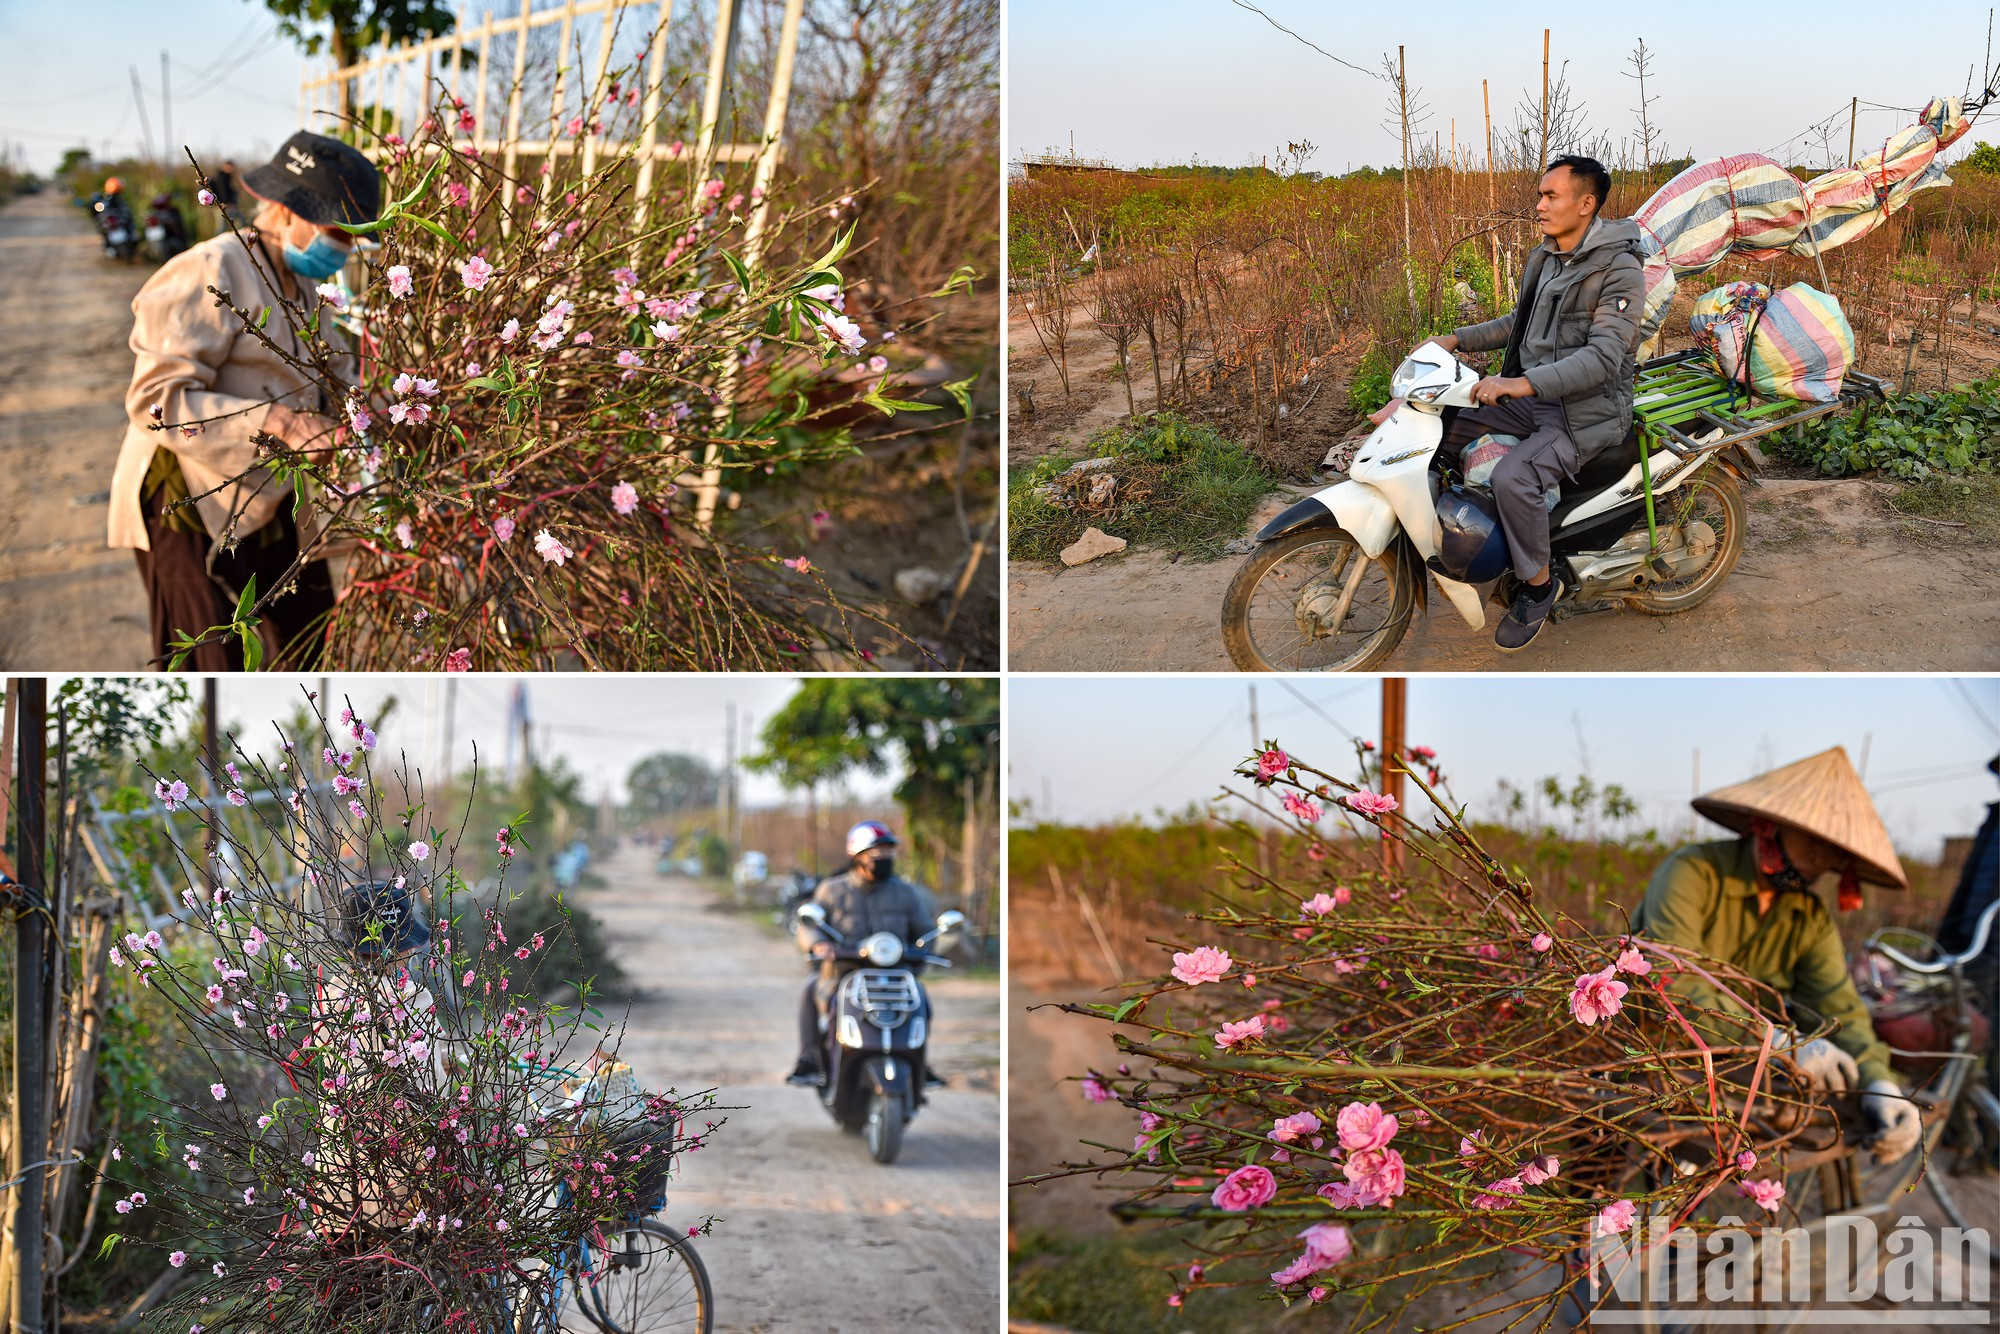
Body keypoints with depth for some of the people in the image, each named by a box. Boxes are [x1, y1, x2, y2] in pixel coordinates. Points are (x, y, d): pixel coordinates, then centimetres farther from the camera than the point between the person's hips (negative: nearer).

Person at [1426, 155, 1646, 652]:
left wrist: (1524, 383, -39)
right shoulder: (1544, 258, 10)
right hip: (1532, 399, 9)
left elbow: (1604, 356, -28)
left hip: (1586, 409, -9)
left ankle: (1539, 583, -11)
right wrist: (1458, 340, 13)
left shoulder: (1618, 270, -17)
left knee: (1514, 479, -32)